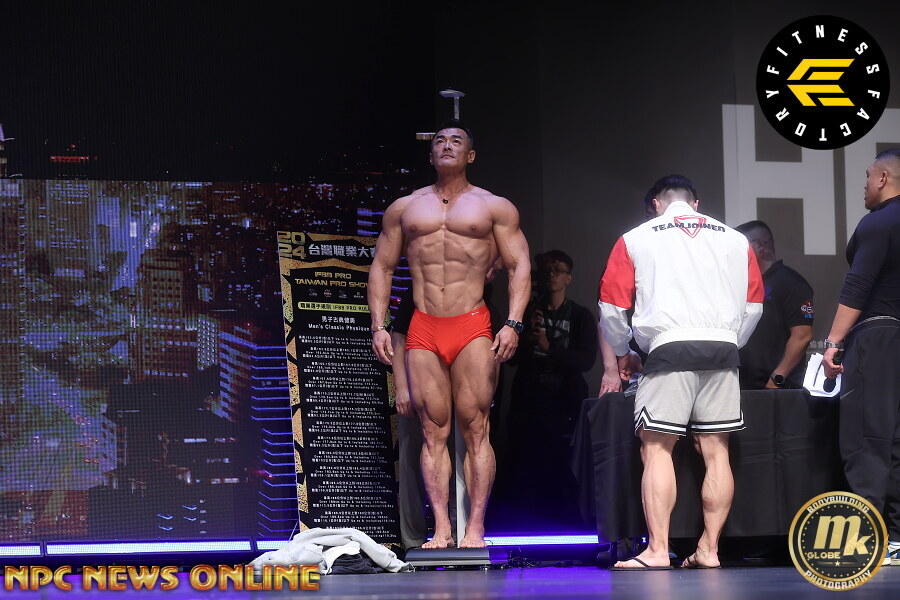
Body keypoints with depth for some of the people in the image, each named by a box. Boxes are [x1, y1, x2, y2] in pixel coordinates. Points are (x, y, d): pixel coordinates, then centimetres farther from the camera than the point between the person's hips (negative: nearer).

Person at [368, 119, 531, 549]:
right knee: (433, 431, -1)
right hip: (423, 330, 2)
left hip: (473, 328, -2)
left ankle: (475, 529, -7)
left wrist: (513, 324, -8)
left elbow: (519, 267, 5)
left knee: (475, 429, -7)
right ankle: (441, 529, -1)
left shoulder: (495, 208, 10)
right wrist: (378, 327, 6)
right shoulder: (404, 208, 17)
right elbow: (381, 267, 18)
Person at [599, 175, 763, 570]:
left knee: (656, 449, -5)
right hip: (723, 346, 3)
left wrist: (621, 353, 26)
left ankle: (658, 550, -13)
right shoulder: (735, 240, 18)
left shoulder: (636, 239, 11)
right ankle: (709, 549, 3)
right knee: (715, 451, 5)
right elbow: (754, 306, 18)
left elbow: (612, 307, 10)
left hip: (670, 347, -3)